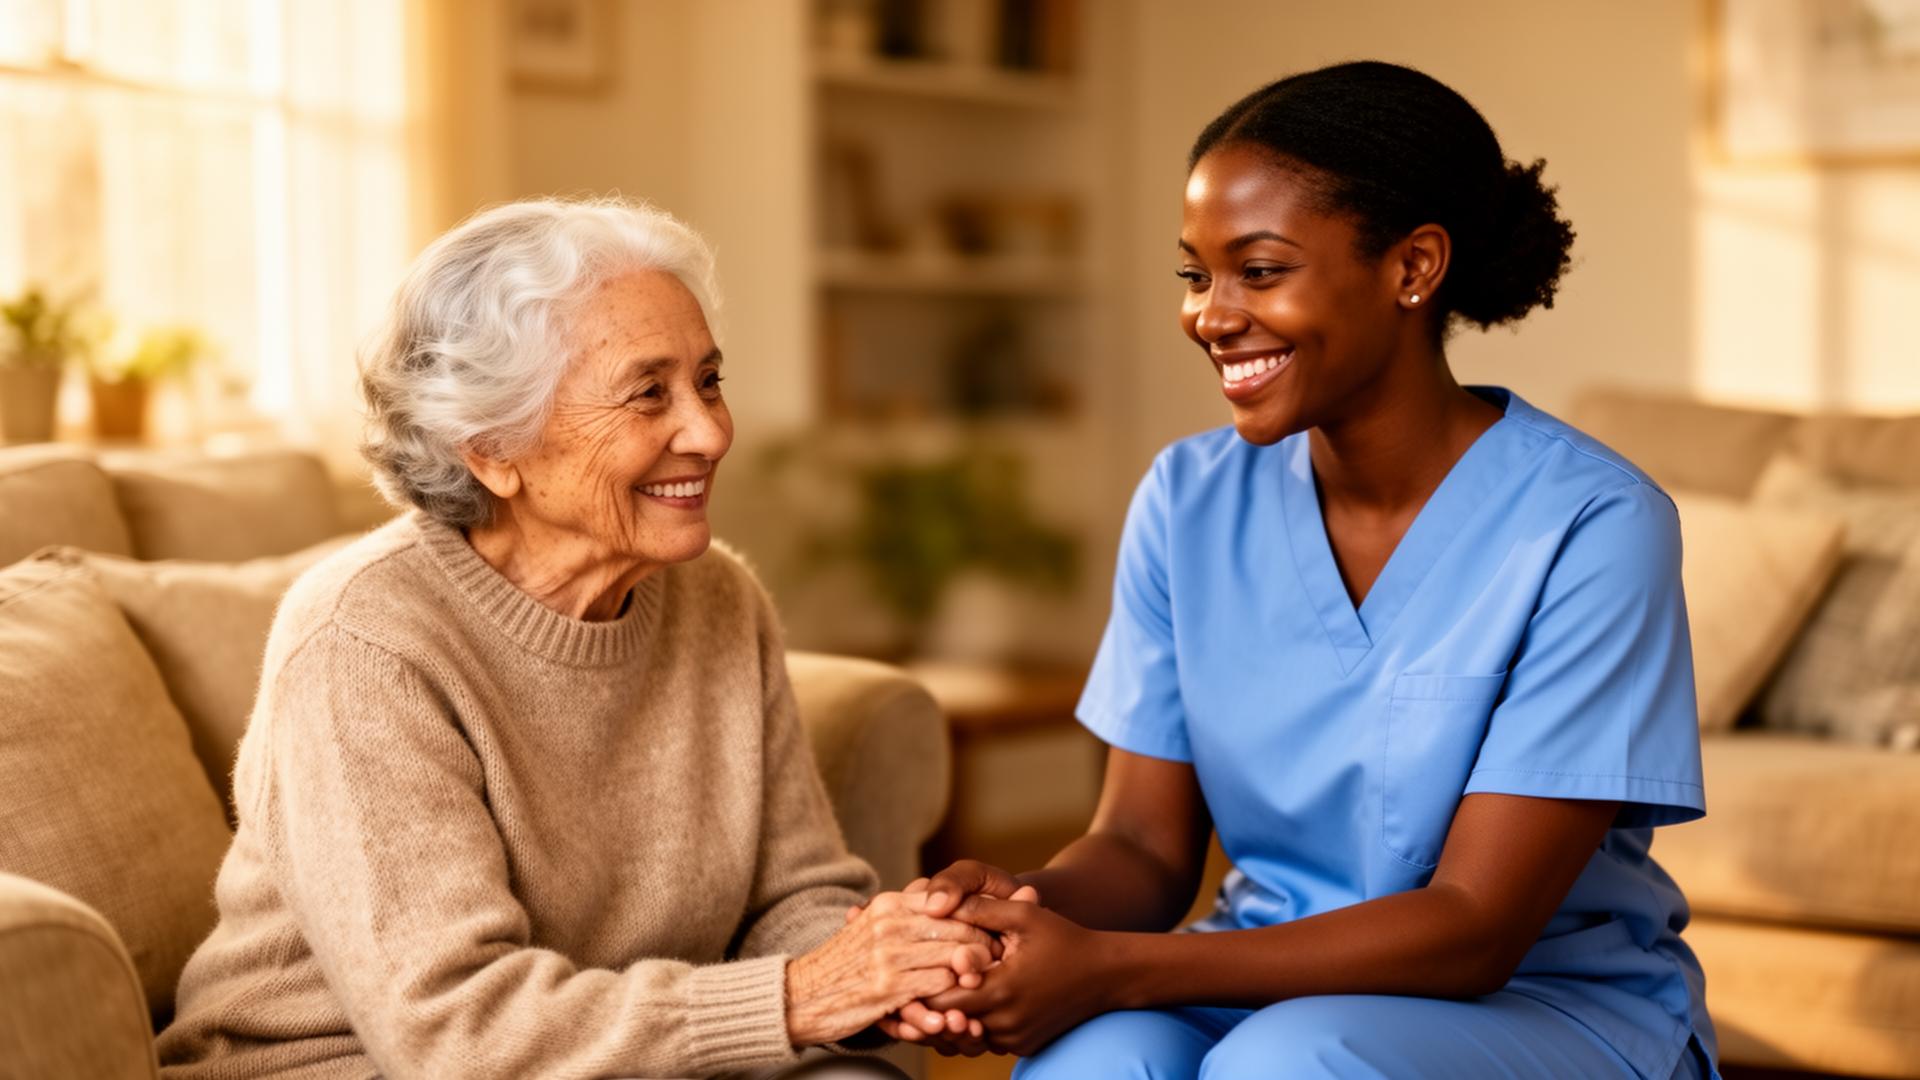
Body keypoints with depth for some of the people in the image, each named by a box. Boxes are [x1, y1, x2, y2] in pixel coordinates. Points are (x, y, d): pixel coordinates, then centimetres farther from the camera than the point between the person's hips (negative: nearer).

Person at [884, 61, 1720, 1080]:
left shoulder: (1590, 526, -17)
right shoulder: (1188, 500, -1)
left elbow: (1474, 928, -19)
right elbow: (1144, 844, 1)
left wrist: (1107, 967, -28)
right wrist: (1027, 903, -24)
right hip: (1273, 979, 3)